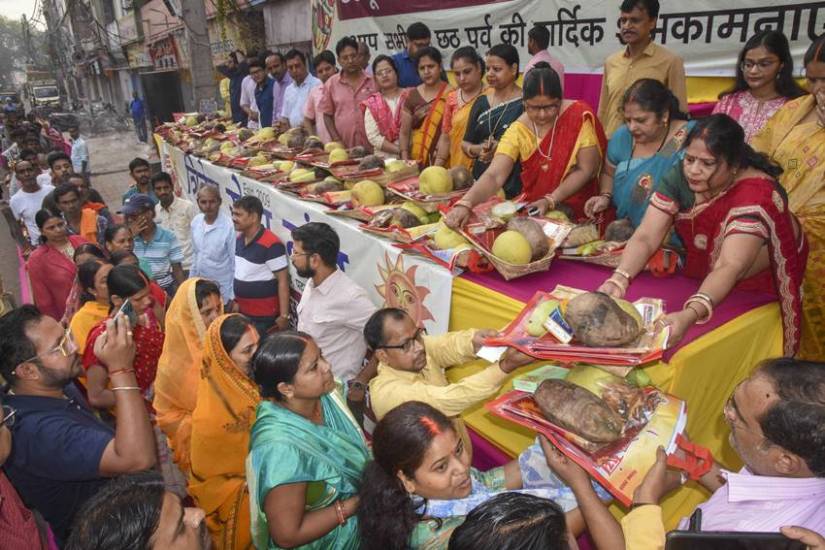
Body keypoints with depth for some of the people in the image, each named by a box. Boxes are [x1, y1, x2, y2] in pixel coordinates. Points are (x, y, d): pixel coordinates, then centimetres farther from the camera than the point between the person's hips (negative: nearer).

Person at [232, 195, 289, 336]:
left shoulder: (271, 244, -22)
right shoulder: (239, 239, 3)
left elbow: (283, 281, -20)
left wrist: (284, 315, -20)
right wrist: (235, 300, 18)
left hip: (264, 316, -8)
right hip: (242, 311, 8)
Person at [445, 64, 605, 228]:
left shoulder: (579, 116, -11)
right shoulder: (518, 130, -7)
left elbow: (586, 170, -10)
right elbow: (494, 175, -18)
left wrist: (550, 201, -20)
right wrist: (465, 204, -35)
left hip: (577, 208, -2)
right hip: (533, 207, 2)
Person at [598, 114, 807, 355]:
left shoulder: (757, 195, -29)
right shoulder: (680, 177, -17)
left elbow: (729, 268, -40)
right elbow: (645, 238, -22)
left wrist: (690, 314, -56)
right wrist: (618, 280, -40)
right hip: (700, 277, 4)